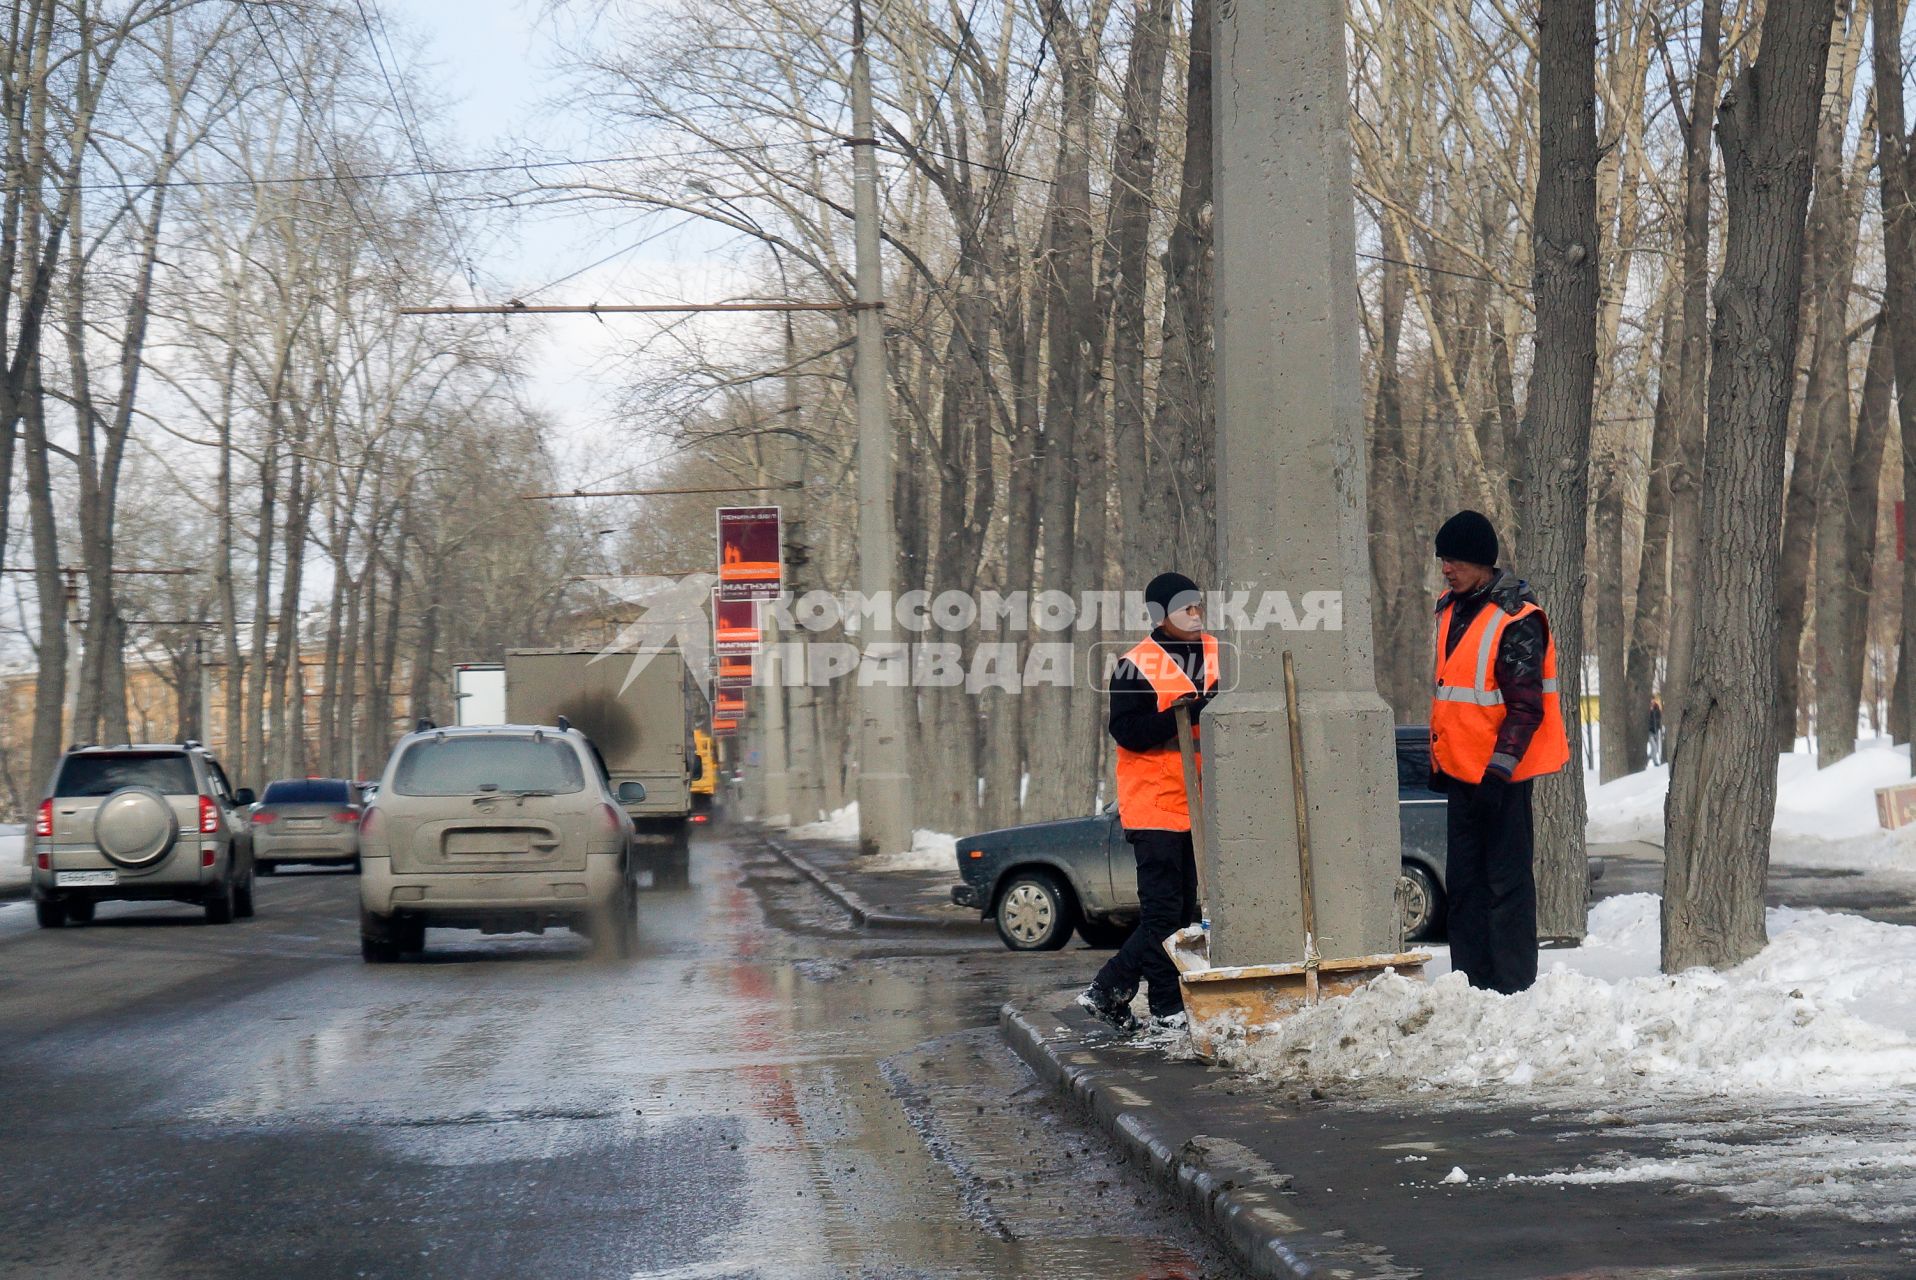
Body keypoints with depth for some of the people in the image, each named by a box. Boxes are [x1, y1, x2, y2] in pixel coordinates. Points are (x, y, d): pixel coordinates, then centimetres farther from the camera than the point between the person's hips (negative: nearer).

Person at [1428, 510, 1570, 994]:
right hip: (1460, 768, 8)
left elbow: (1526, 708, -16)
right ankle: (1471, 983, 17)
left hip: (1501, 772, -8)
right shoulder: (1451, 610, 12)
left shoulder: (1516, 620, -14)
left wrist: (1499, 768, -21)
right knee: (1463, 881, 11)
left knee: (1507, 881, -4)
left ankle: (1515, 987, 0)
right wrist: (1438, 758, 21)